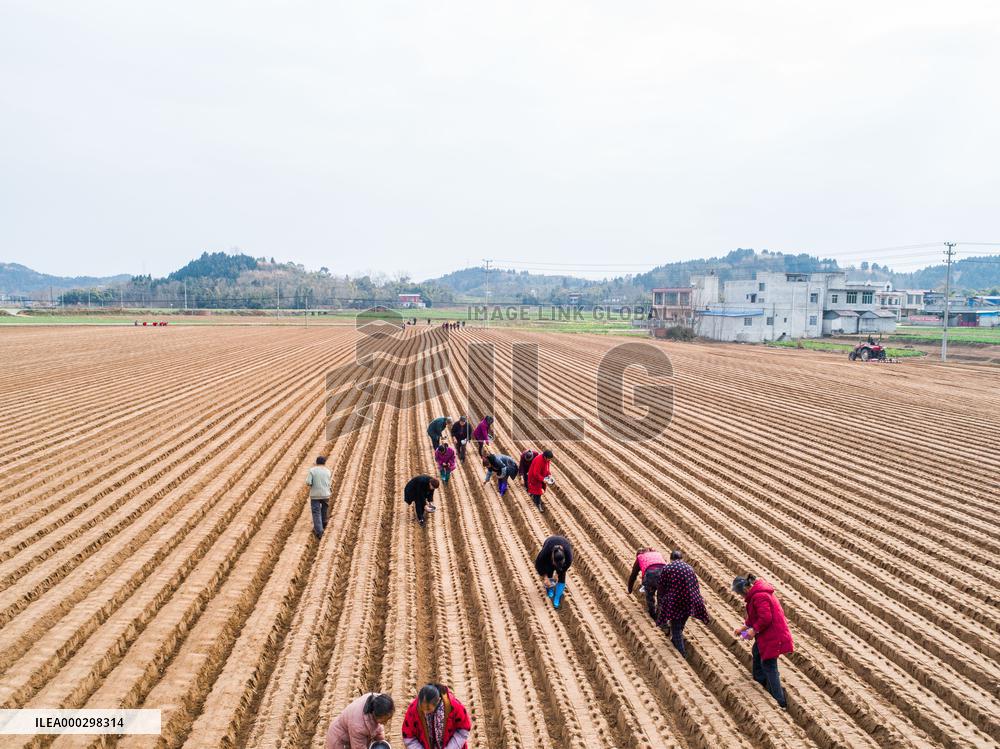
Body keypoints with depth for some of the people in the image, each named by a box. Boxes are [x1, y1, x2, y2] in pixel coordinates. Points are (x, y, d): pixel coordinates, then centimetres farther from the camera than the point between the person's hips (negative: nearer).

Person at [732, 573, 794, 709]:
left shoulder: (759, 596, -24)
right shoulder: (757, 592, 9)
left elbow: (765, 618, -30)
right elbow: (754, 615, 19)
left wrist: (754, 630, -17)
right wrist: (744, 627, 14)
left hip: (772, 635, -11)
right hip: (767, 633, 11)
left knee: (769, 666, -5)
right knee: (757, 651, 29)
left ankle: (781, 703, -1)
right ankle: (760, 680, 46)